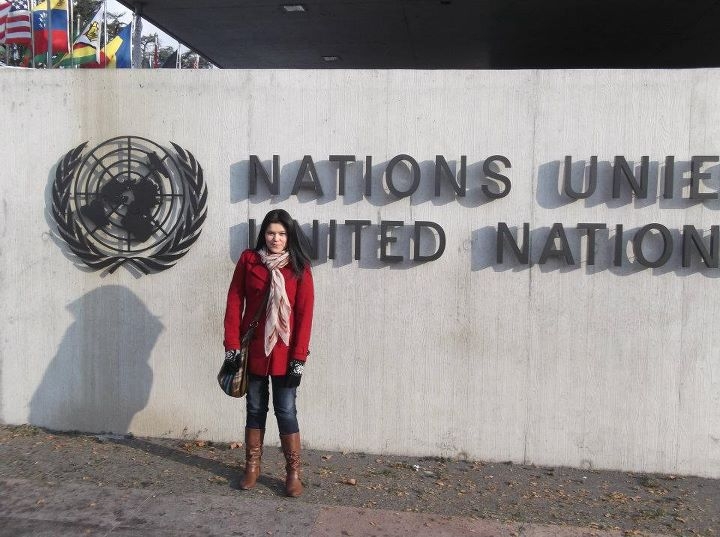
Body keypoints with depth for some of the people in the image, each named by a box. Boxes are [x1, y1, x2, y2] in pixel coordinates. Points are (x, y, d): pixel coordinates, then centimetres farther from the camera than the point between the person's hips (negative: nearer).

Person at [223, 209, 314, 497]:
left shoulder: (299, 267, -4)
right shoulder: (248, 260, -1)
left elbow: (304, 314, -6)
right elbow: (234, 303, 0)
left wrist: (299, 357, -11)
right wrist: (232, 345, -5)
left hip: (284, 352, -1)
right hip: (253, 350, 2)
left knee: (286, 411, 3)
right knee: (255, 408, 13)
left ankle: (293, 473, 15)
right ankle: (252, 466, 27)